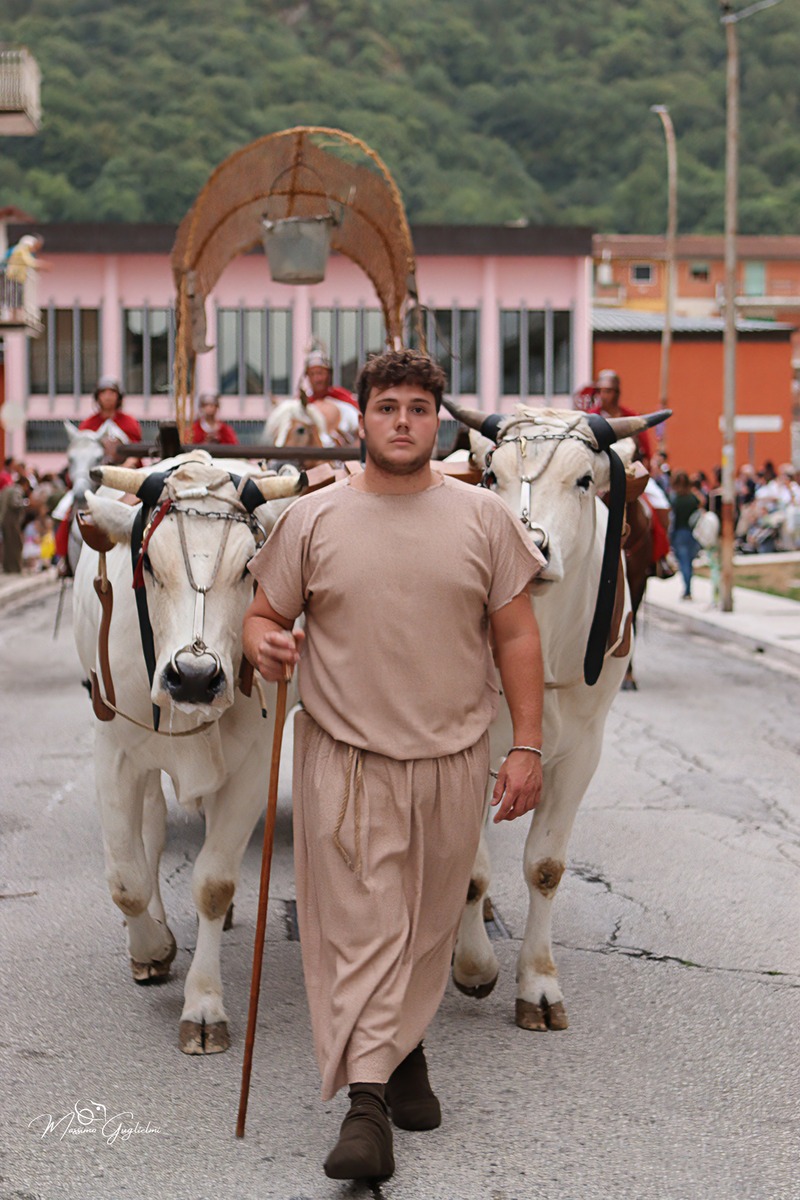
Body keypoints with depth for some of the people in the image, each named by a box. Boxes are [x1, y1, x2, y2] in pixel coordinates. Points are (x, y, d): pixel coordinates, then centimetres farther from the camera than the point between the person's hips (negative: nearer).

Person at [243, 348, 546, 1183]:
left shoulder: (483, 518, 3)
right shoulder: (313, 519, 1)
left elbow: (517, 635, 4)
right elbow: (265, 614, 7)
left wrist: (526, 746, -1)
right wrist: (263, 643, -18)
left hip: (453, 757, 2)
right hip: (344, 754, -2)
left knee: (428, 925, 12)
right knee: (360, 925, -7)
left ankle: (404, 1052, 32)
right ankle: (366, 1100, -7)